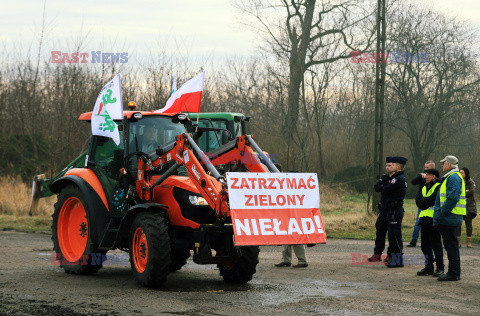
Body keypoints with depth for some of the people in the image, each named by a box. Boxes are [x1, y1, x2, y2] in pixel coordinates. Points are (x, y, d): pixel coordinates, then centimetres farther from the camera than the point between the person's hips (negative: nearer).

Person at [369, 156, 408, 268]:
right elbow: (377, 187, 7)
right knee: (380, 231, 17)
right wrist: (384, 187, -9)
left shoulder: (400, 179, -14)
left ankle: (398, 259, -6)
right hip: (385, 209, 9)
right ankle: (377, 254, 30)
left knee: (394, 234, -10)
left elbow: (386, 190, -19)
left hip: (395, 211, -9)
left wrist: (381, 187, 1)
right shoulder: (386, 177, 15)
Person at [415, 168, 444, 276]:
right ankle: (429, 267, 15)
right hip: (424, 219, 8)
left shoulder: (438, 187, -6)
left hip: (433, 219, -8)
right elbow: (418, 201, 9)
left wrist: (422, 201, -4)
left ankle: (440, 268, 1)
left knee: (436, 244, -5)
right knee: (425, 244, 8)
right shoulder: (424, 187, 19)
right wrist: (424, 203, -11)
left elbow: (432, 199, -18)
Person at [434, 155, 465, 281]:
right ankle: (454, 272, 17)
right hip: (448, 219, 11)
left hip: (450, 218, -11)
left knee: (451, 246, -7)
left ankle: (453, 274, -5)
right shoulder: (449, 177, 21)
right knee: (450, 246, 13)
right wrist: (439, 216, 18)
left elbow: (452, 198, -23)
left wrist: (441, 214, -20)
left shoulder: (454, 178, -14)